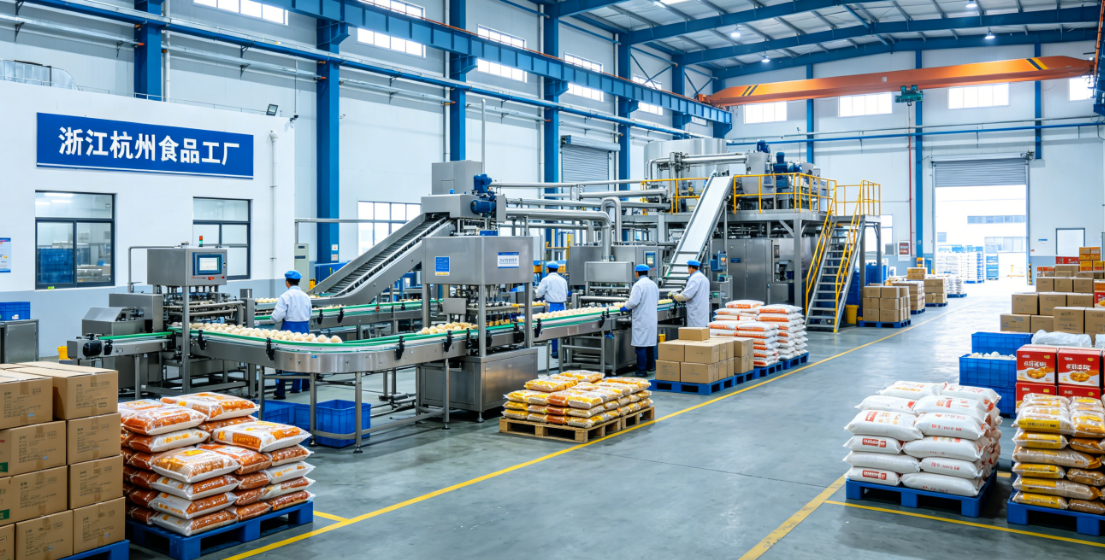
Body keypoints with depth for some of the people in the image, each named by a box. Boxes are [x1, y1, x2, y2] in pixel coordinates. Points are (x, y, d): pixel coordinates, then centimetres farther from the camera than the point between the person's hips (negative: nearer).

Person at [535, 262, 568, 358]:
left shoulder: (546, 280, -5)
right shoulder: (563, 280, 10)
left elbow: (539, 294, -5)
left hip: (552, 307, -4)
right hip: (562, 306, 5)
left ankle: (556, 351, -3)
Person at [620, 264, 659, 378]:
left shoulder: (638, 285, -15)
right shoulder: (653, 284, 9)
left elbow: (634, 301, -21)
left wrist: (625, 307, -4)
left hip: (641, 319, -8)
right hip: (652, 318, 8)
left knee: (640, 346, -4)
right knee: (650, 344, 16)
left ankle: (642, 371, -3)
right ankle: (651, 367, 22)